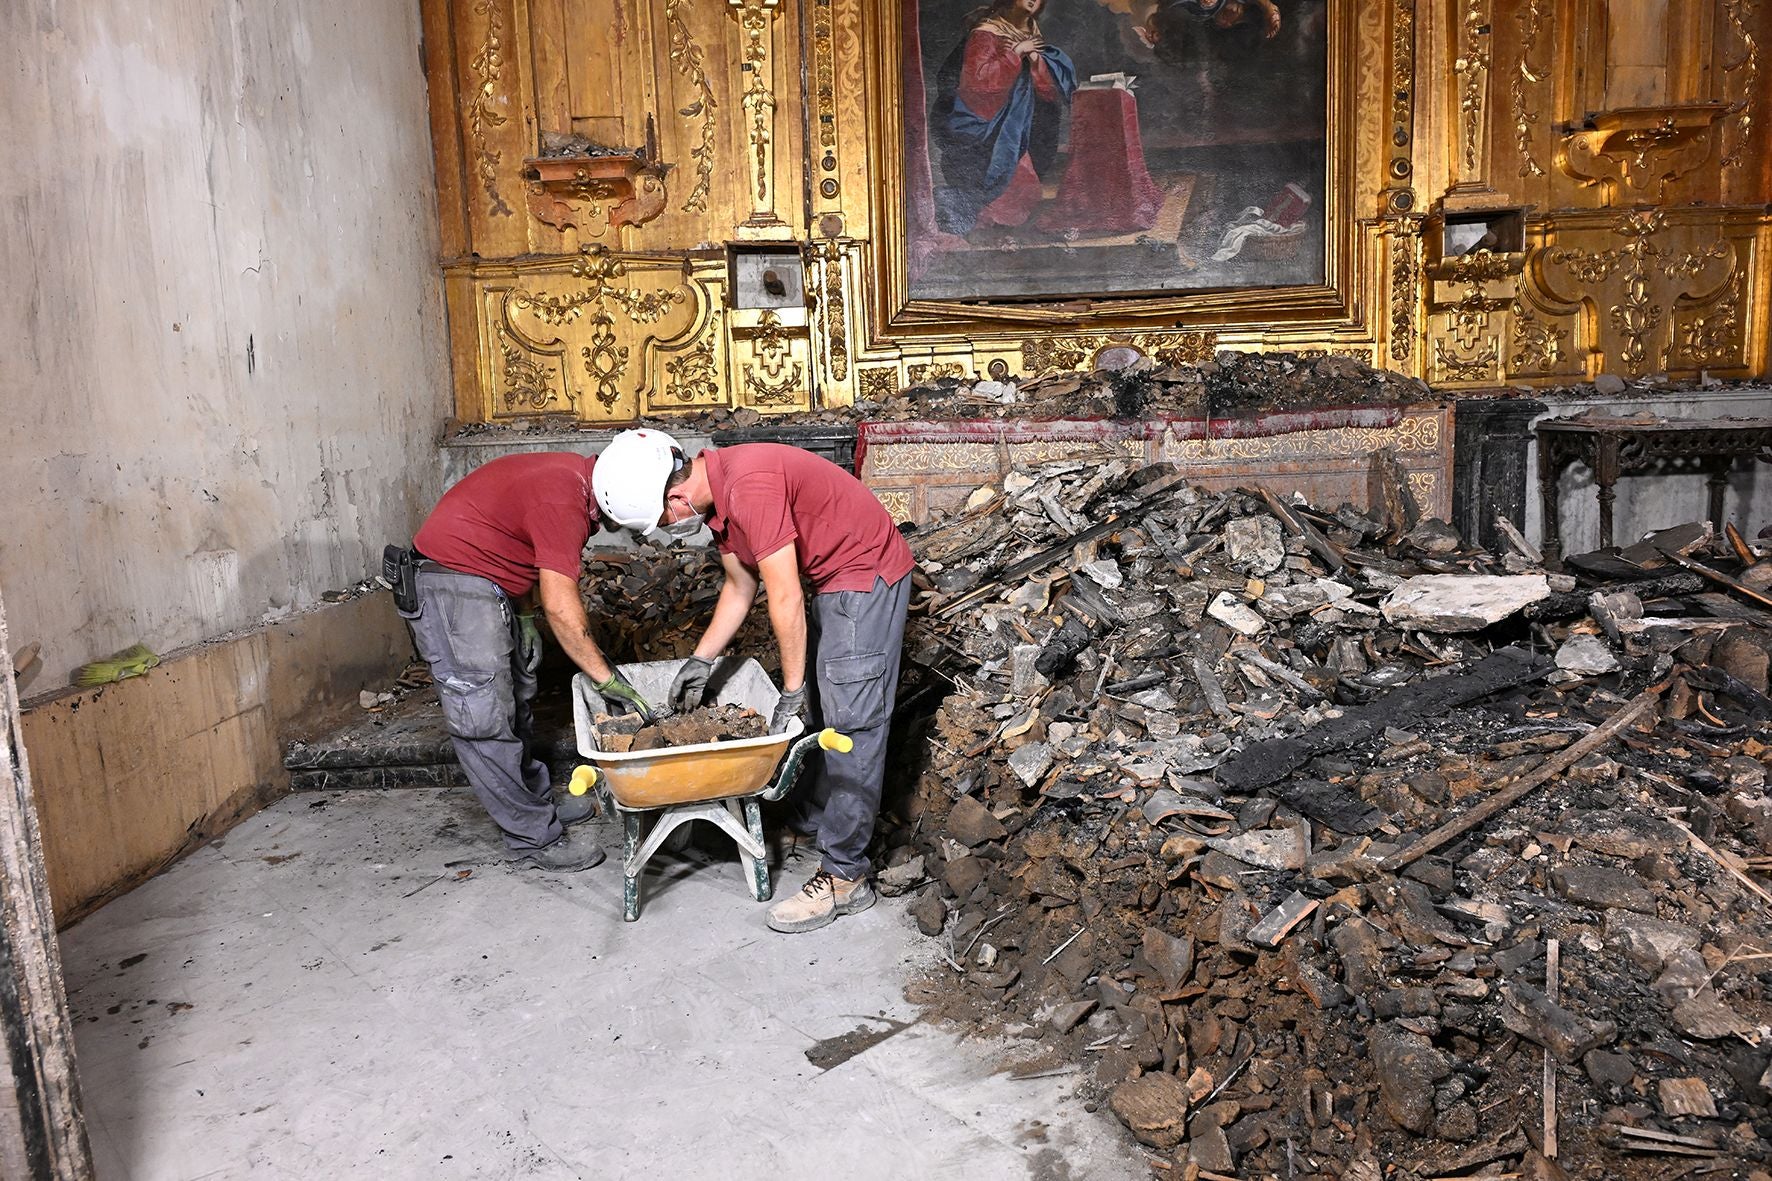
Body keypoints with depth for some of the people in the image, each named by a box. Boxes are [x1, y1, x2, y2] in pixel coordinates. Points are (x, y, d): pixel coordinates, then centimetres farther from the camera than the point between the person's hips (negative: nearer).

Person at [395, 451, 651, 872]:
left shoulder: (576, 475, 3)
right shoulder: (562, 501, -27)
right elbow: (561, 609, -26)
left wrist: (523, 615, 8)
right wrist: (607, 679, -20)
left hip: (487, 585, 11)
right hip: (451, 587, -11)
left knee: (515, 703, 18)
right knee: (485, 719, -6)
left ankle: (537, 801, 30)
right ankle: (534, 837, 0)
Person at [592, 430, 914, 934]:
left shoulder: (749, 487, -29)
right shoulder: (715, 493, 2)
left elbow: (786, 599, -25)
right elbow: (740, 586, 14)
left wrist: (791, 691, -17)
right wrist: (701, 660, 12)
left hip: (867, 577, -10)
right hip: (832, 581, 10)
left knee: (850, 724, -8)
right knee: (821, 712, 17)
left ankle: (845, 877, -2)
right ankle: (815, 821, 33)